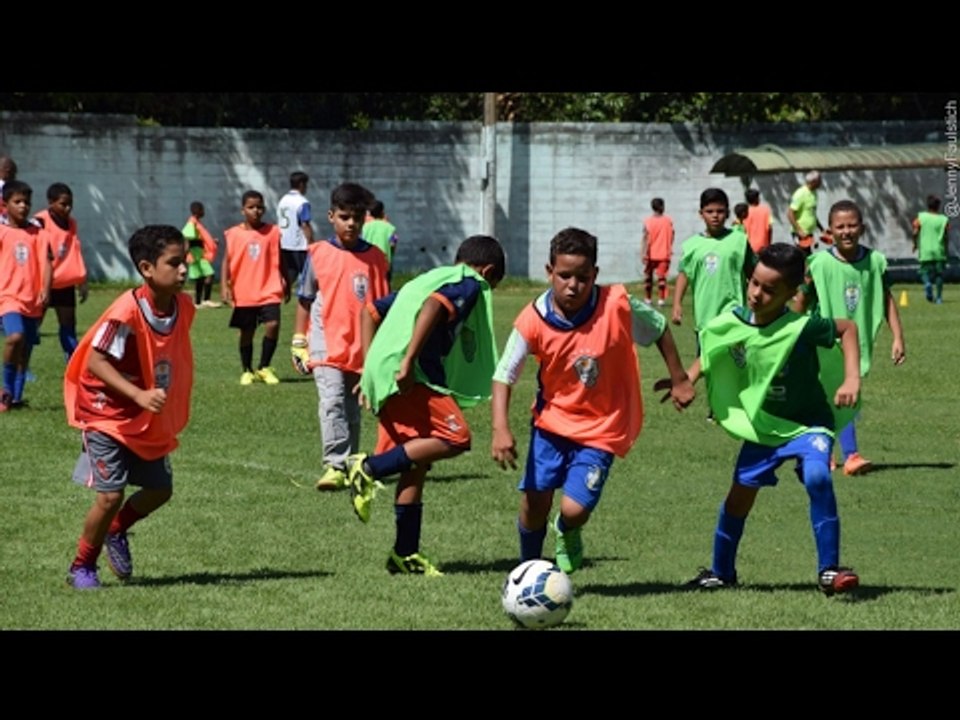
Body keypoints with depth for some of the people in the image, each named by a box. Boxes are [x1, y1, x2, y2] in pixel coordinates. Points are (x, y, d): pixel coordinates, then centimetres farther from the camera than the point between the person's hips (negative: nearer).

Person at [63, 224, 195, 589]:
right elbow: (95, 361, -29)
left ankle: (116, 531, 39)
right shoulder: (127, 312, -27)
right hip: (108, 415, -7)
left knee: (159, 490, 10)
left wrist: (174, 409, 12)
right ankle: (82, 566, 11)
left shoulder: (184, 307, -5)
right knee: (111, 494, -11)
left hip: (152, 422, 7)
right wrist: (139, 395, -38)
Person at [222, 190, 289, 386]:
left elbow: (279, 261, 10)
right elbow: (227, 261, 1)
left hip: (269, 291, 0)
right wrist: (225, 286, -8)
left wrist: (286, 285, 13)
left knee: (272, 326, -15)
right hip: (244, 294, 0)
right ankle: (247, 371, 23)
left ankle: (264, 368, 1)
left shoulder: (273, 232, 2)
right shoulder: (234, 234, 0)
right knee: (246, 332, 9)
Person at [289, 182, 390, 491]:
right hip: (326, 346, -3)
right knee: (332, 402, -18)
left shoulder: (375, 258, 5)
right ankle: (335, 466, -22)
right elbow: (304, 300, 7)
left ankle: (350, 468, 22)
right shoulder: (318, 254, -1)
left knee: (352, 410, 12)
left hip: (362, 349, 3)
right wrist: (298, 342, 6)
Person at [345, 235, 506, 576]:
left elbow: (370, 311, 30)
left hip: (383, 378, 9)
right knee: (455, 437, -13)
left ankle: (405, 554, 11)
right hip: (409, 377, -9)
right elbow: (433, 307, -18)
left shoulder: (426, 279, 30)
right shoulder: (471, 284, 3)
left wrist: (370, 370, 26)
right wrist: (408, 361, -24)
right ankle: (370, 468, -15)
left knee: (417, 463, 11)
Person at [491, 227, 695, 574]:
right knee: (534, 502, -5)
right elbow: (504, 376, -12)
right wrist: (501, 429, -26)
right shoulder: (534, 320, -17)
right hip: (552, 421, 1)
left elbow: (660, 329, 0)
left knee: (574, 510, -13)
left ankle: (566, 533, 26)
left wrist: (679, 380, 9)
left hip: (601, 429, -1)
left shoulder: (618, 305, -19)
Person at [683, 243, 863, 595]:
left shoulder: (801, 327, -27)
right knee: (740, 493, 12)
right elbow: (710, 354, 8)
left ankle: (829, 570, -20)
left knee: (817, 478, -30)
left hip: (807, 424, -5)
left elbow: (847, 328, -12)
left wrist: (851, 379, -20)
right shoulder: (733, 322, -13)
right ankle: (721, 572, 35)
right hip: (762, 425, 5)